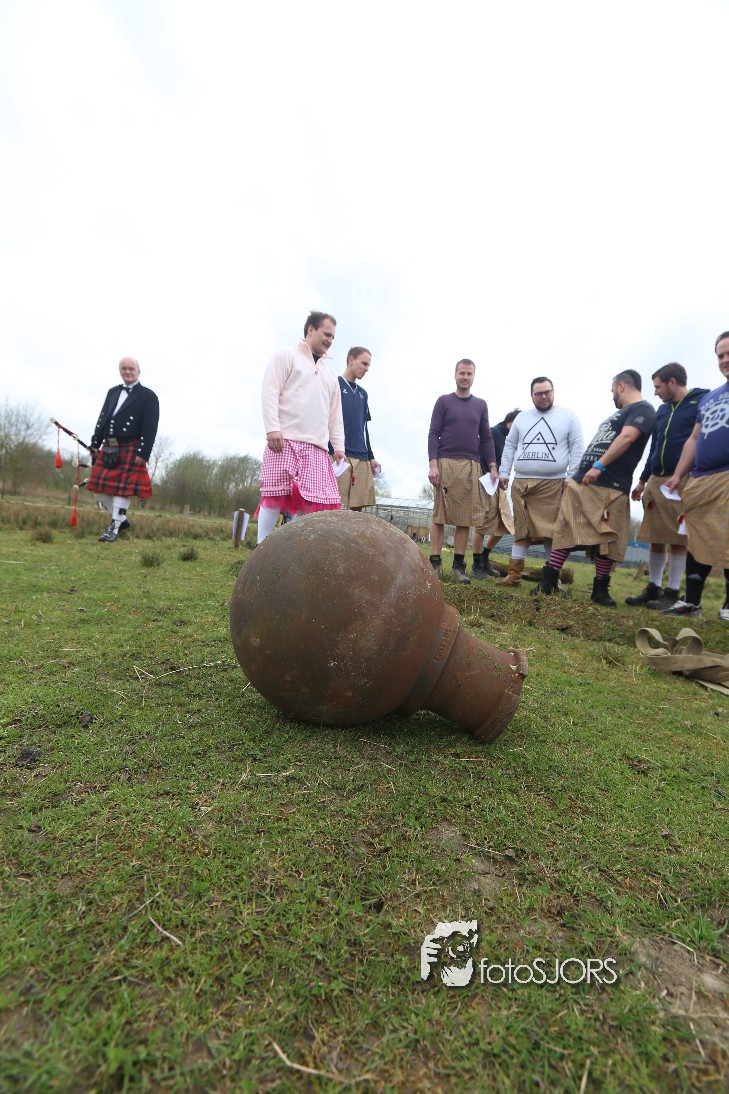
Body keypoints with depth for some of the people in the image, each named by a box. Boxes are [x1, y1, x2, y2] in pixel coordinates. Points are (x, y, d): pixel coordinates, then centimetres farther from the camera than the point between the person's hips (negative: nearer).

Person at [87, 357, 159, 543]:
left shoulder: (148, 396, -2)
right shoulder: (113, 392, 17)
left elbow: (150, 427, -10)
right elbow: (102, 419, 18)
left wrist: (144, 453, -17)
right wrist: (94, 444, 12)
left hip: (130, 450, -7)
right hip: (108, 449, 7)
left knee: (122, 489, -4)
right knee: (99, 487, 8)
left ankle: (114, 528, 6)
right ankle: (122, 520, 23)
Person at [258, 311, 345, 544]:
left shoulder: (329, 374, 28)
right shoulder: (286, 356, 11)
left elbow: (335, 414, 24)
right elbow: (270, 392, -2)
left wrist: (338, 446, 12)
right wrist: (272, 428, -15)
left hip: (317, 446, 6)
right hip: (285, 440, -5)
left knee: (307, 500, -4)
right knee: (275, 496, -9)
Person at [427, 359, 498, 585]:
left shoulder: (480, 405, 17)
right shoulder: (443, 401, 8)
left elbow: (486, 438, 16)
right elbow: (433, 434, 1)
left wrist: (493, 467, 5)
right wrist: (433, 464, -11)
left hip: (471, 466, 3)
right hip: (446, 463, -3)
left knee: (465, 518, 1)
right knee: (440, 515, -3)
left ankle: (459, 565, 7)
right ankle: (435, 562, 2)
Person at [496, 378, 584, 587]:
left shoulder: (568, 416, 8)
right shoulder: (522, 417, 17)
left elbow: (577, 448, 3)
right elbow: (510, 446, 17)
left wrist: (571, 477, -5)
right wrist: (503, 473, 8)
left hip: (552, 484, -3)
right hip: (520, 483, 3)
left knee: (551, 531, -3)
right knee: (521, 531, 4)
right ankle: (514, 576, 7)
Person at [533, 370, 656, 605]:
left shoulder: (643, 409, -2)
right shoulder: (620, 412, 28)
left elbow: (627, 438, -19)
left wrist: (599, 466, -27)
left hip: (609, 488, -9)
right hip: (580, 482, 9)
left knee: (605, 540, -2)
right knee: (564, 532, 3)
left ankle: (600, 590, 8)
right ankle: (548, 582, 5)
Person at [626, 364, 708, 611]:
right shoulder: (662, 410, 19)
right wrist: (643, 480, 22)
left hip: (683, 483, -7)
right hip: (656, 481, 7)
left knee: (678, 540, -3)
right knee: (655, 539, 7)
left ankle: (672, 593, 4)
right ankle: (653, 588, 15)